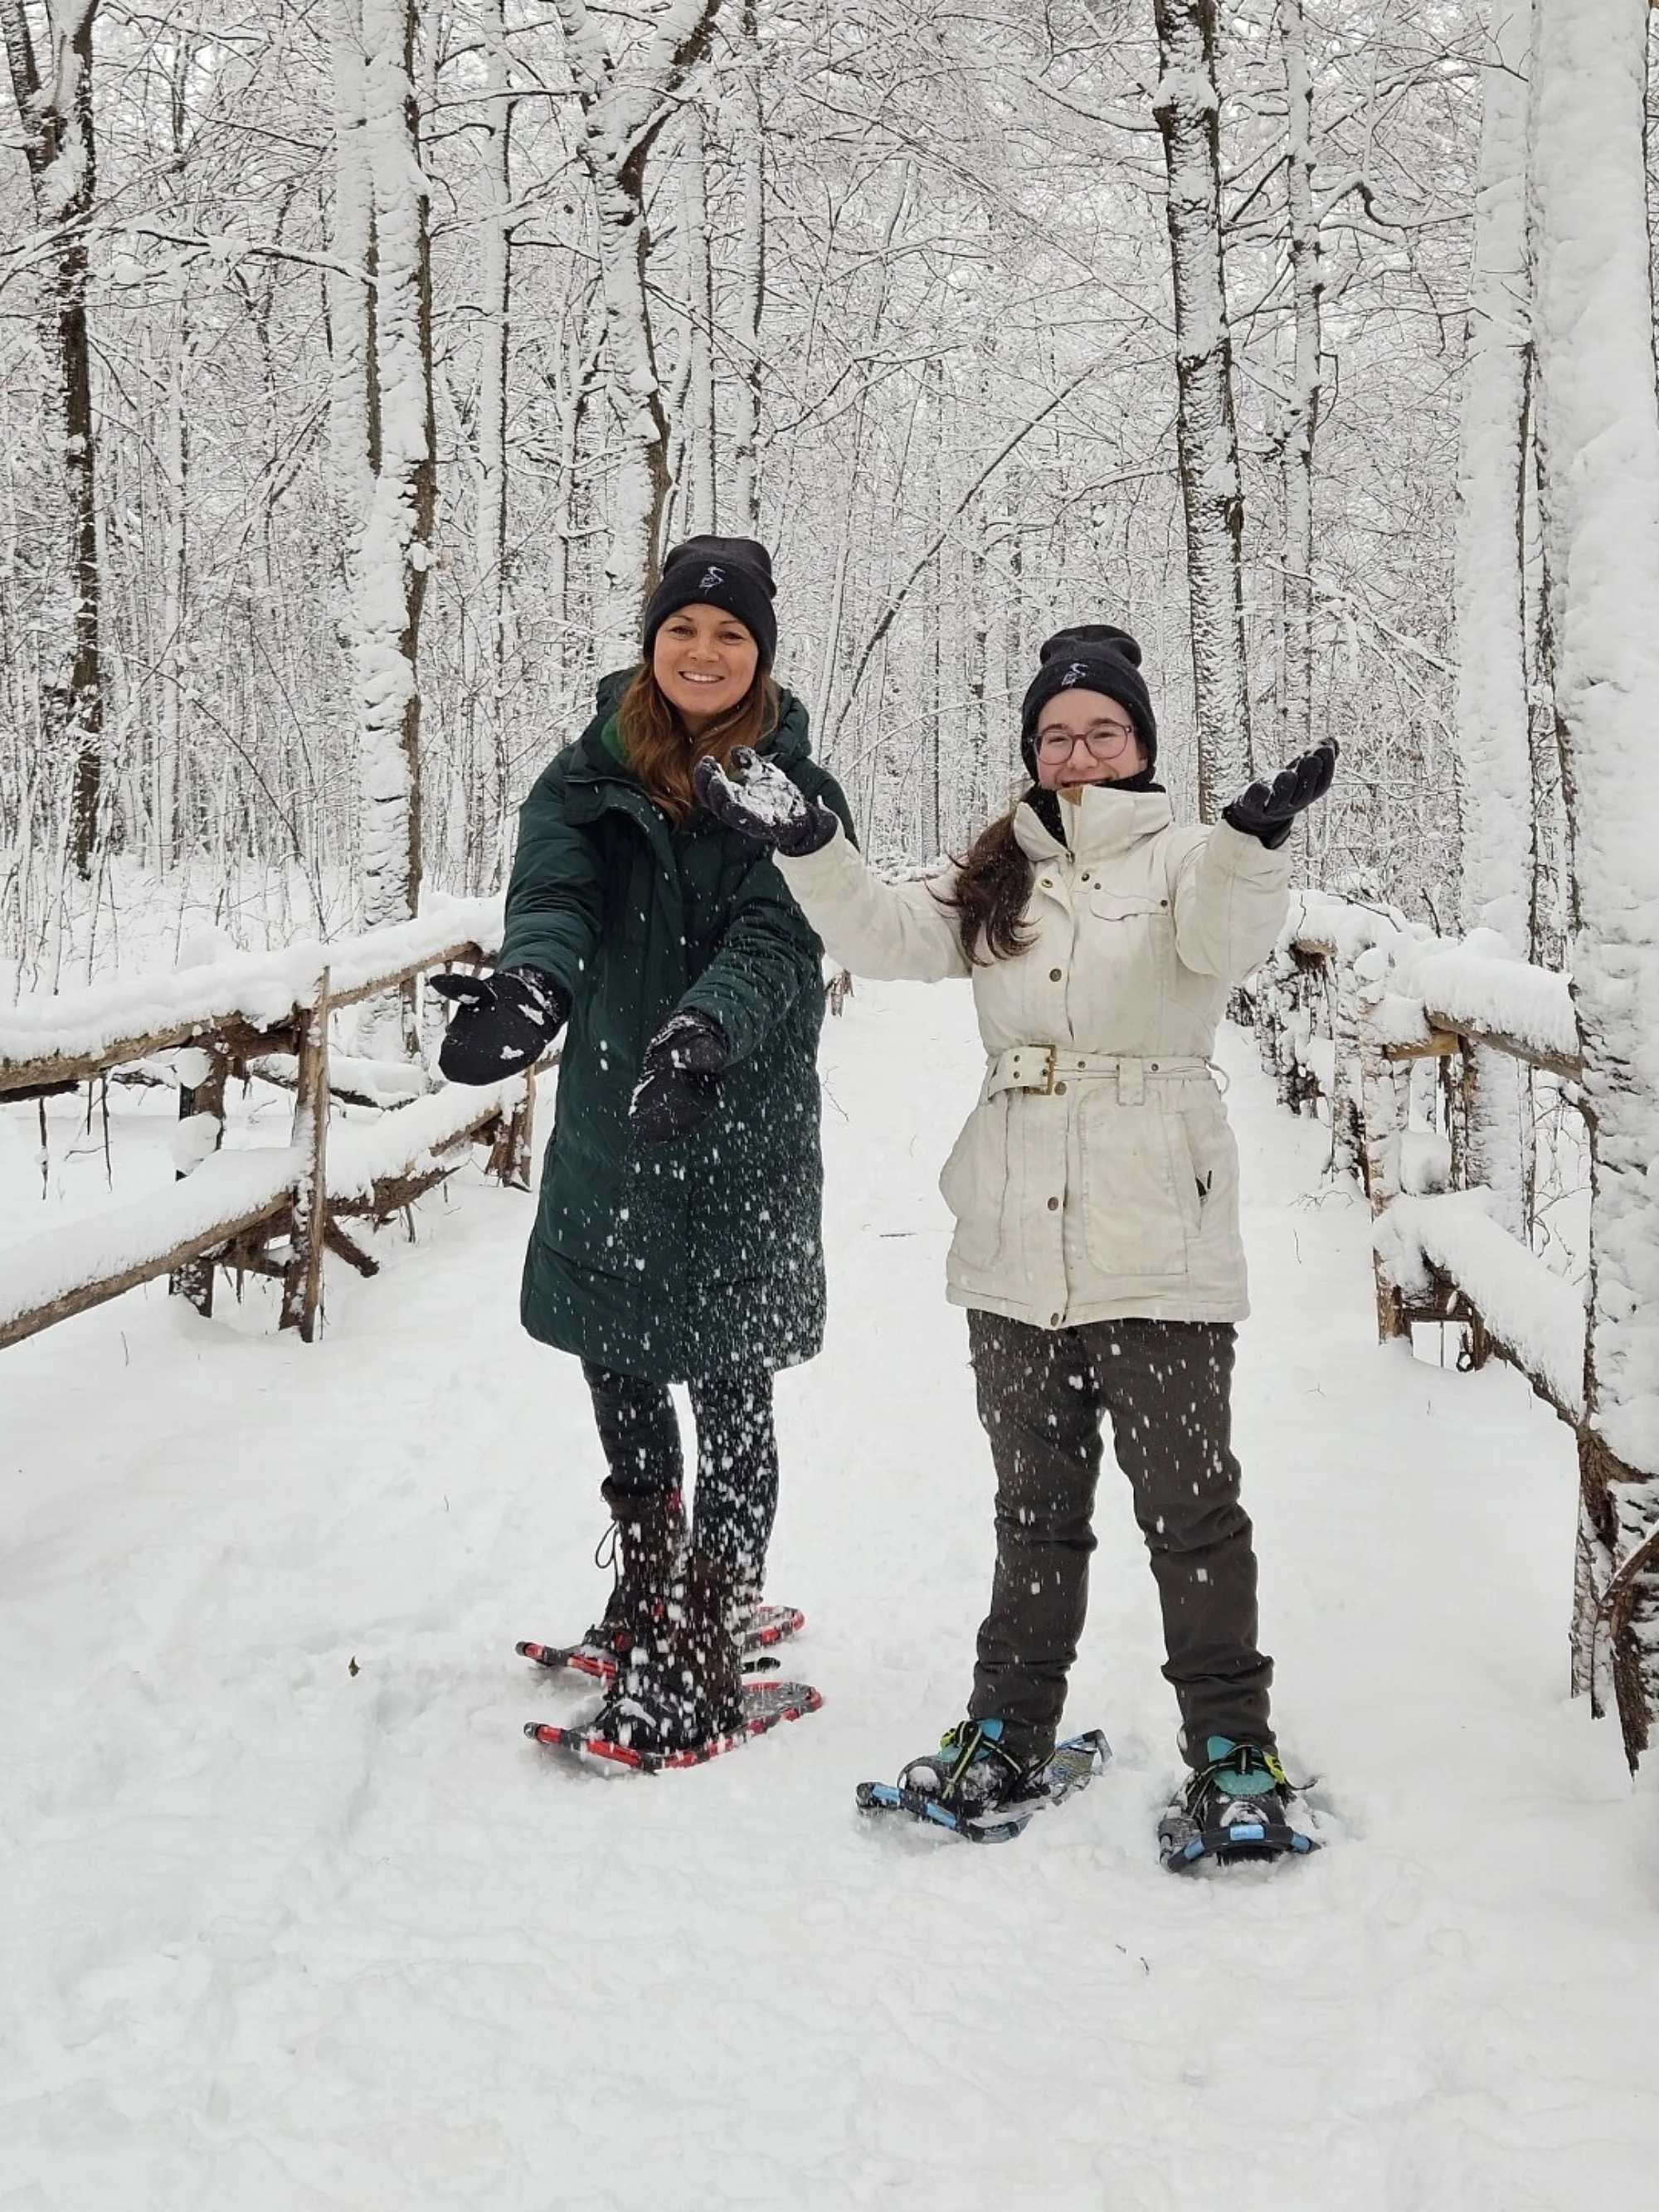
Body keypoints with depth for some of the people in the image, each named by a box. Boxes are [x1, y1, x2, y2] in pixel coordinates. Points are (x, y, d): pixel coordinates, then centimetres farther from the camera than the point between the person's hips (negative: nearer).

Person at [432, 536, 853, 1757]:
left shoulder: (795, 793, -3)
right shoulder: (589, 777, 3)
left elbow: (775, 942, -19)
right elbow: (554, 899, -13)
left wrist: (701, 1033, -40)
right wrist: (529, 985, -37)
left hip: (742, 1134, -3)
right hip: (609, 1123, 4)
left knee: (729, 1397, 1)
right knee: (617, 1373, 17)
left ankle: (707, 1653, 14)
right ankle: (648, 1591, 41)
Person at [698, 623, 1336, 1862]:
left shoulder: (1184, 860, 0)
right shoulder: (1000, 880, 15)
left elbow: (1228, 940, -21)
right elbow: (888, 937, 2)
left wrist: (1256, 839, -41)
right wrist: (804, 843, -13)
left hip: (1157, 1248, -5)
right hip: (1015, 1250, 5)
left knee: (1189, 1504, 1)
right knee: (1036, 1506, 16)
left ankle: (1233, 1752, 14)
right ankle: (1010, 1731, 27)